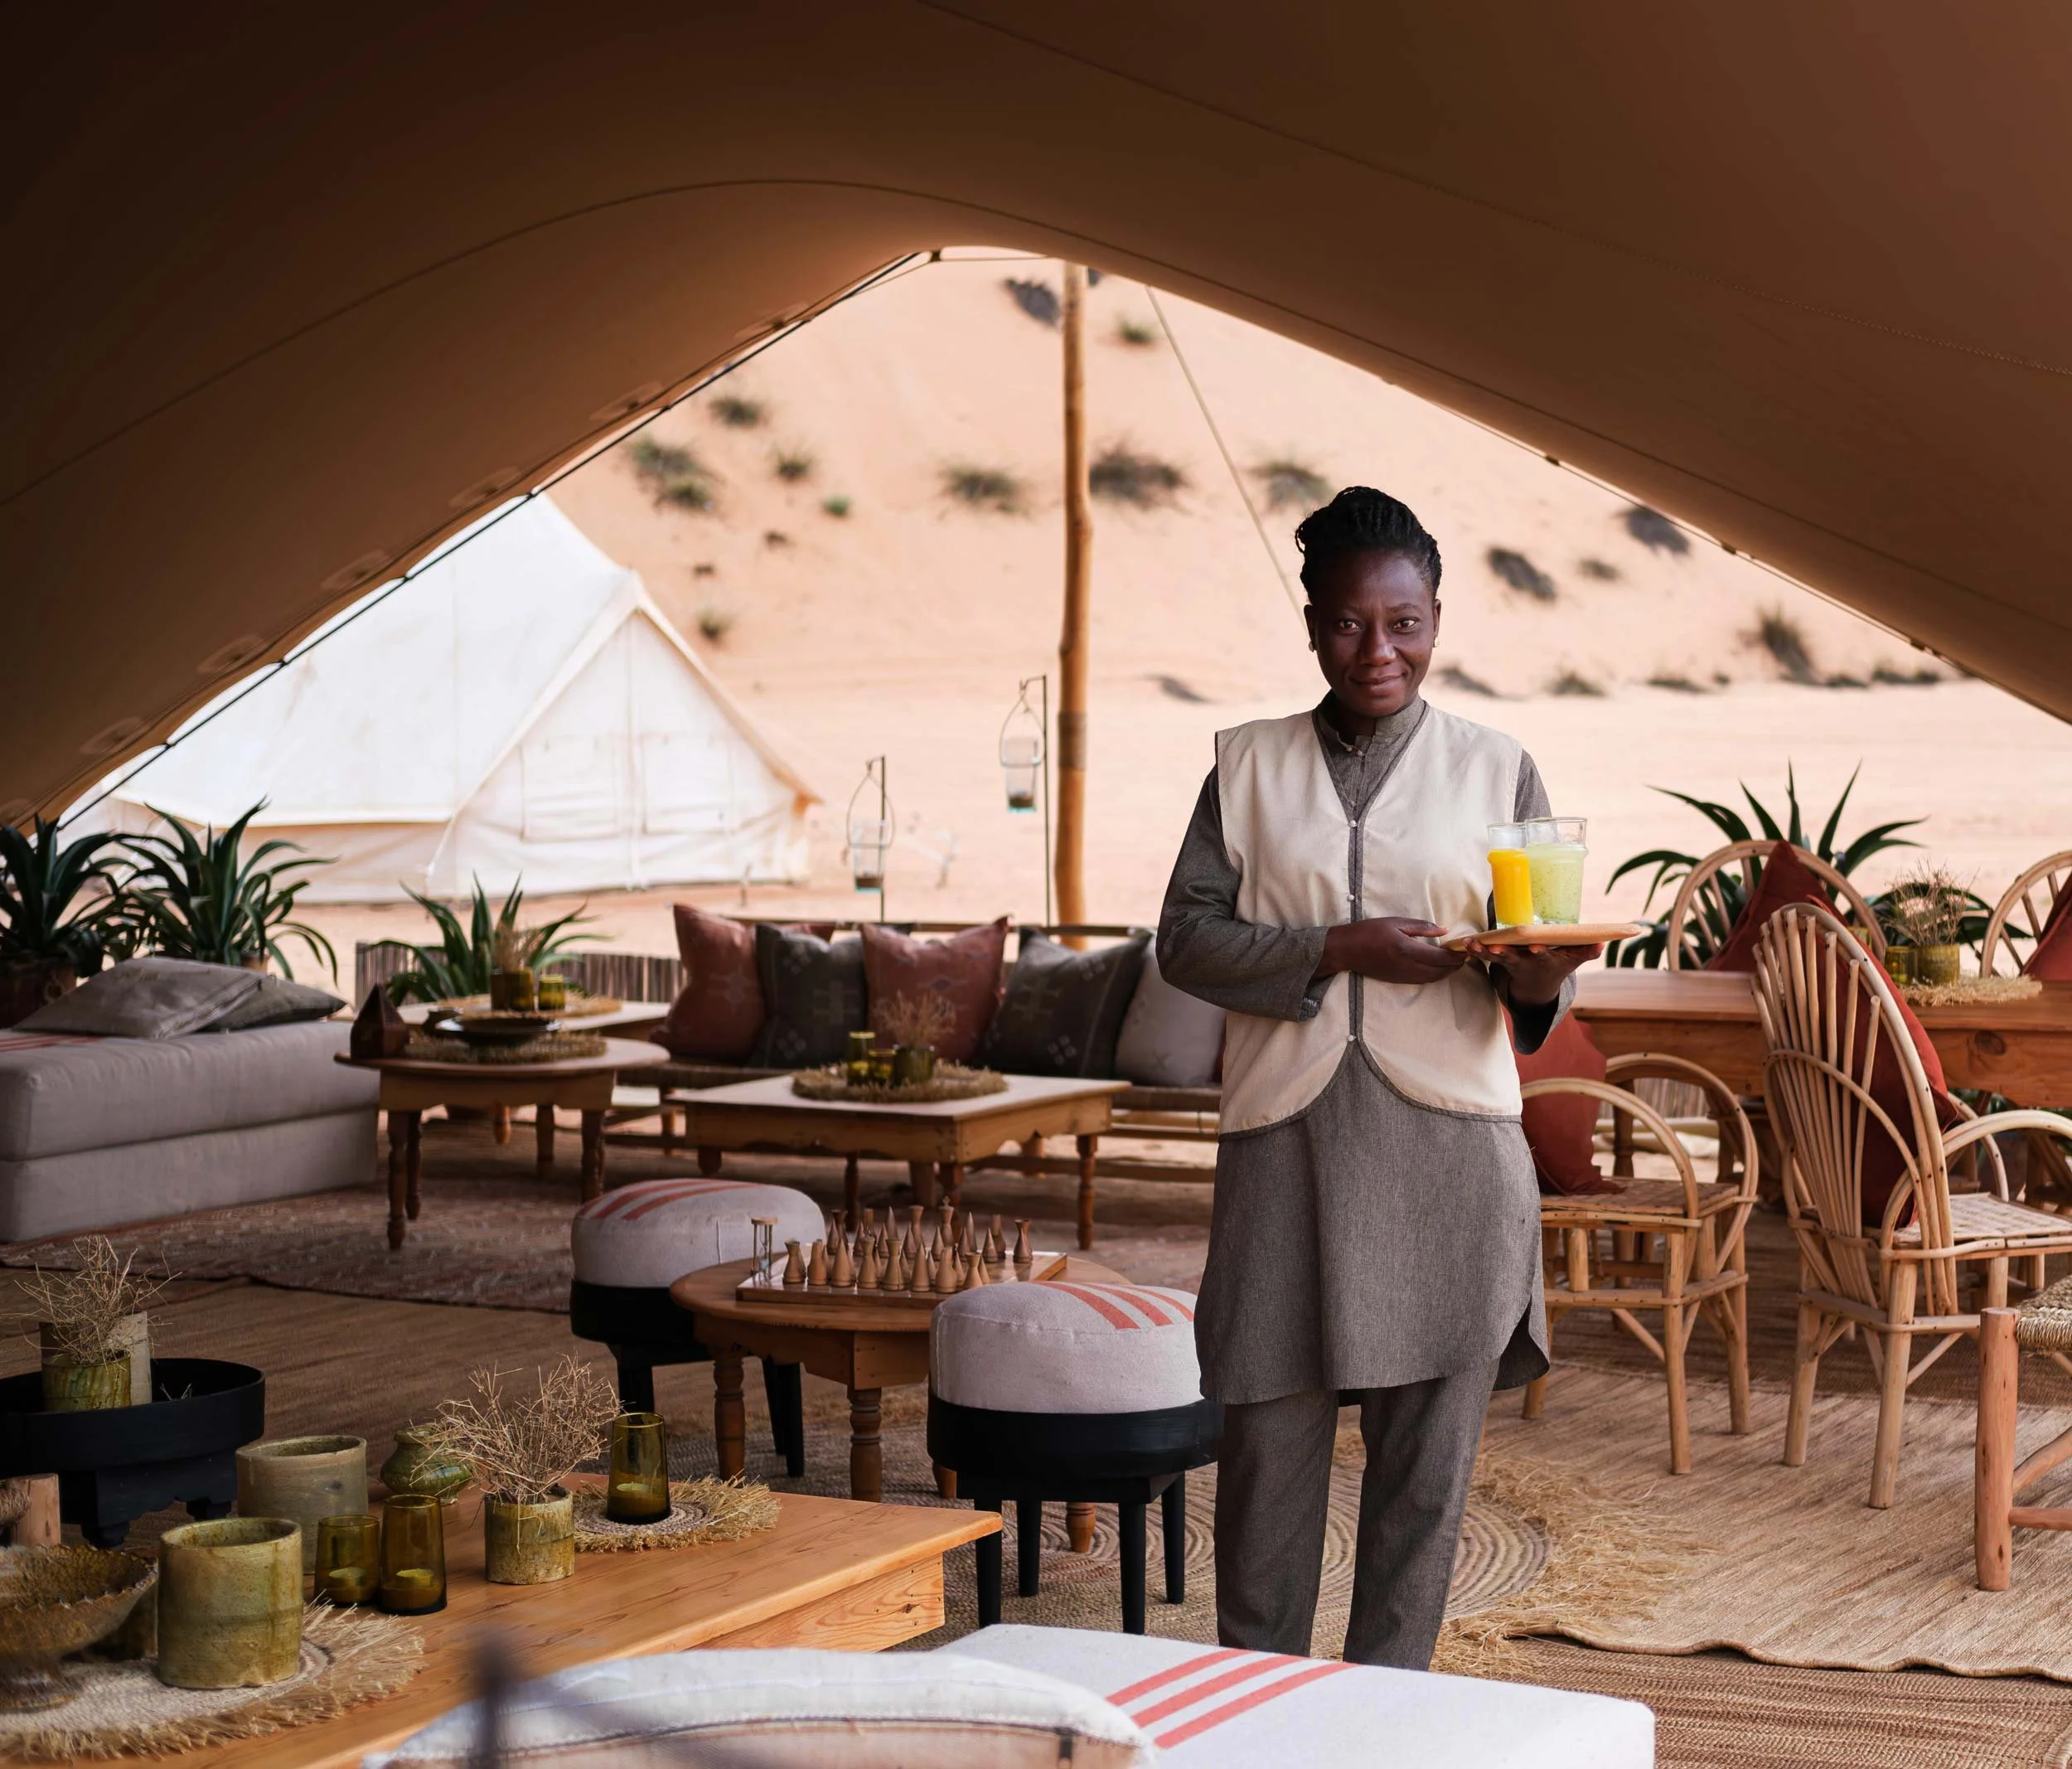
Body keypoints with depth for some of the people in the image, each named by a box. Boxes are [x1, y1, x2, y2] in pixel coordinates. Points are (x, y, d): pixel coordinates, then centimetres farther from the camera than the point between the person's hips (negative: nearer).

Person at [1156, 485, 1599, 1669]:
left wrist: (1536, 980, -19)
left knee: (1429, 1449, 4)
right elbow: (1187, 936, 2)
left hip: (1449, 1151, 0)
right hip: (1287, 1139, 0)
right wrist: (1341, 949, -12)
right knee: (1269, 1432, 2)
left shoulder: (1496, 770, 8)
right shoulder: (1250, 766, 10)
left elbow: (1535, 976, 6)